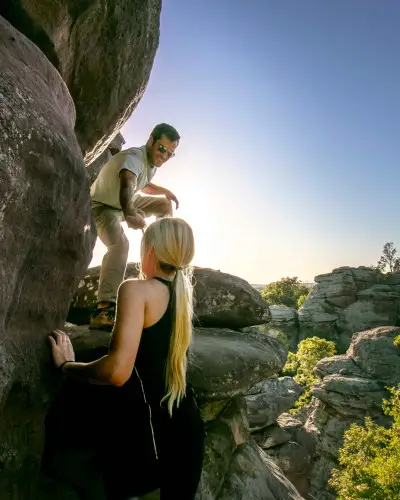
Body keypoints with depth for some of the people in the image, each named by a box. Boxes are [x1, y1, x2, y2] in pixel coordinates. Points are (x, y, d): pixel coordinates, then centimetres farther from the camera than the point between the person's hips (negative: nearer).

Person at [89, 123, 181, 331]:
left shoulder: (152, 162, -1)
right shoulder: (134, 158, -29)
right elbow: (126, 186, -53)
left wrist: (164, 191, 6)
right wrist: (129, 213, -72)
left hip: (126, 204, 9)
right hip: (103, 206, -9)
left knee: (164, 204, 12)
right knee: (120, 243, -35)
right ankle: (104, 310, -42)